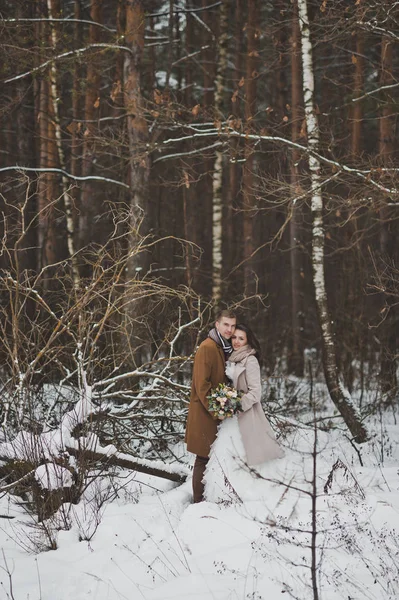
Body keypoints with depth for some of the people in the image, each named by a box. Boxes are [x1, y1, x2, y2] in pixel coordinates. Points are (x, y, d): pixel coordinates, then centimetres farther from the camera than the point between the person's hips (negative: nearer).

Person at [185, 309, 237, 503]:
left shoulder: (226, 348, 14)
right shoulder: (207, 347, -15)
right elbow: (201, 383, -19)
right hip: (204, 413, -9)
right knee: (204, 457, -5)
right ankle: (199, 501, 2)